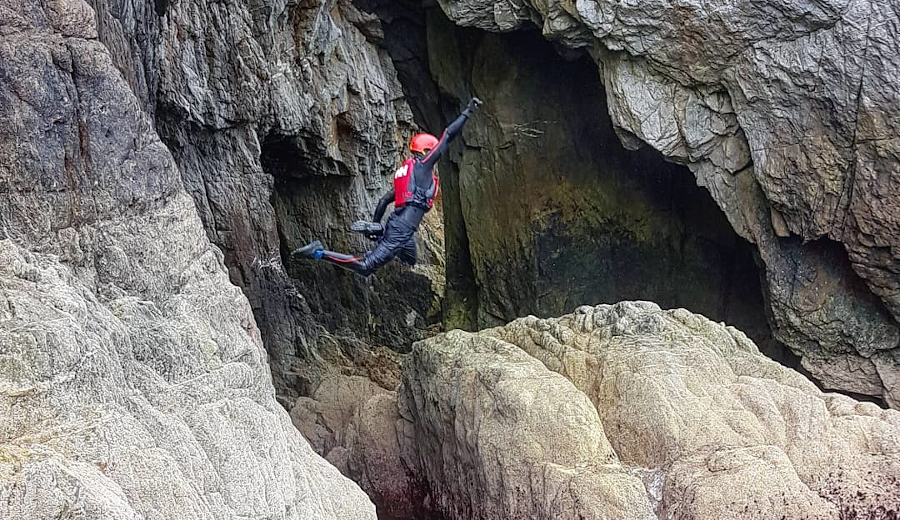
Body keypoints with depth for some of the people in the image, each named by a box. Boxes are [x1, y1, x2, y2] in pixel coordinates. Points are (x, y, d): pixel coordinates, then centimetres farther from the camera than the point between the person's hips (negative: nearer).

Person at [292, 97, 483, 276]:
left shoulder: (405, 169, 23)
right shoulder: (423, 165, 0)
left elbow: (384, 201, 23)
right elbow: (447, 136, -4)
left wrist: (375, 225, 28)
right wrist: (467, 113, 0)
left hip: (396, 222, 10)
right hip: (402, 228, -10)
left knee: (409, 262, 30)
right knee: (365, 267, -13)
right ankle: (319, 253, -18)